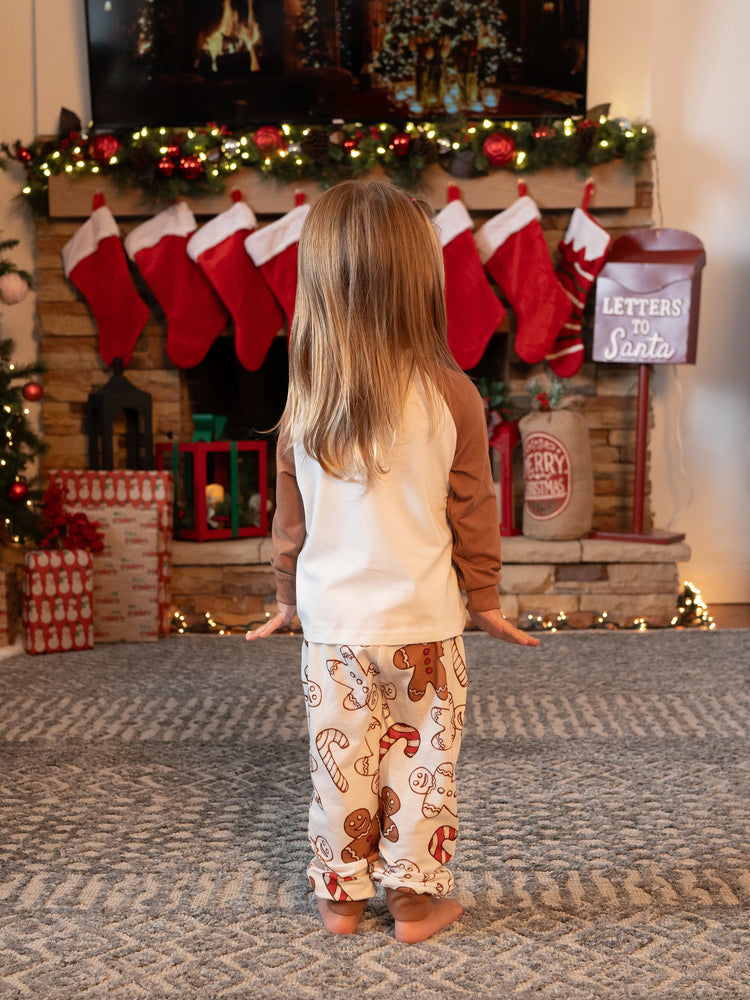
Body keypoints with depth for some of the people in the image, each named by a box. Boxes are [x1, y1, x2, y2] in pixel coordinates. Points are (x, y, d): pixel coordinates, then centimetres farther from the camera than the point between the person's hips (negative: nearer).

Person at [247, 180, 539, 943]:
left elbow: (290, 517, 5)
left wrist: (289, 598, 18)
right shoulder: (450, 396, -12)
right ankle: (415, 899, 25)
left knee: (341, 764, 15)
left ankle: (340, 895, 29)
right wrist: (485, 600, 8)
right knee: (420, 764, 12)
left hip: (332, 625, 3)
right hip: (421, 623, -2)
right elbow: (473, 515, -5)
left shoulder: (303, 402, -4)